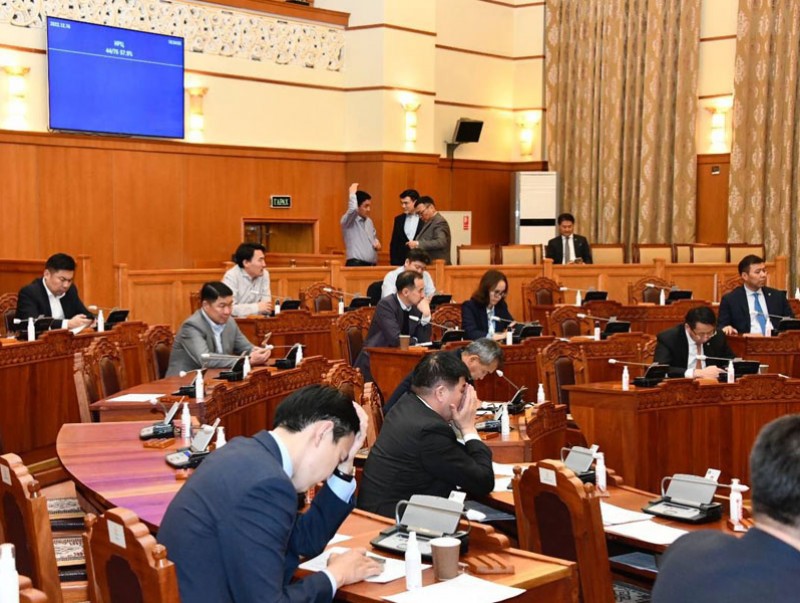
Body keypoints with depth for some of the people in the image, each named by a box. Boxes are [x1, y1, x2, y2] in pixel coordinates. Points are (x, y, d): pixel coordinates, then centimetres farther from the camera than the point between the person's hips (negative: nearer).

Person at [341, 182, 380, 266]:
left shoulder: (369, 221, 18)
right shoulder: (348, 221, -6)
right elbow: (352, 209, -28)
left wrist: (376, 242, 9)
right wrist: (352, 193, -12)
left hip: (371, 265, 7)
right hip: (356, 265, -7)